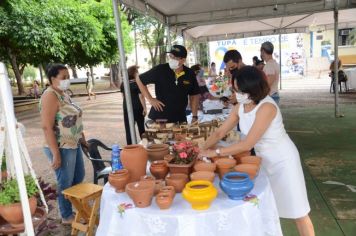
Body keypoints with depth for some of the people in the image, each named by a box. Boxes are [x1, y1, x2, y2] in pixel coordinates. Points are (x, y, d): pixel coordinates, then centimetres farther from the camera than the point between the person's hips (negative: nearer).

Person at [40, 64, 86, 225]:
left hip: (74, 145, 9)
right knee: (66, 183, 6)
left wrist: (83, 140, 20)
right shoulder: (50, 96, -17)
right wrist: (56, 154, -24)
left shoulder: (63, 94, 11)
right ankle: (67, 216, 25)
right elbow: (46, 127, -23)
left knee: (79, 177, 21)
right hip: (61, 148, -9)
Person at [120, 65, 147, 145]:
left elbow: (123, 96, 13)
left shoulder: (123, 84, 3)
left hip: (126, 108, 4)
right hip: (137, 108, -3)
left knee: (128, 129, 7)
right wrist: (145, 108, -9)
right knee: (141, 127, 13)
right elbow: (141, 97, -14)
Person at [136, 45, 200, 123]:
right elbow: (139, 79, -1)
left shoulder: (190, 74, -2)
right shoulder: (160, 70, -11)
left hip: (180, 119, 3)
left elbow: (194, 95, 8)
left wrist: (194, 117, 1)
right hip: (159, 119, -3)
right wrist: (150, 99, -6)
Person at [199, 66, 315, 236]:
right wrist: (202, 150, -13)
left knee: (297, 212, 8)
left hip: (283, 161, -7)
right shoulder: (240, 107, -7)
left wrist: (216, 152, -28)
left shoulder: (266, 107, -31)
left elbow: (247, 144, -33)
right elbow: (220, 132, -2)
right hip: (263, 160, 7)